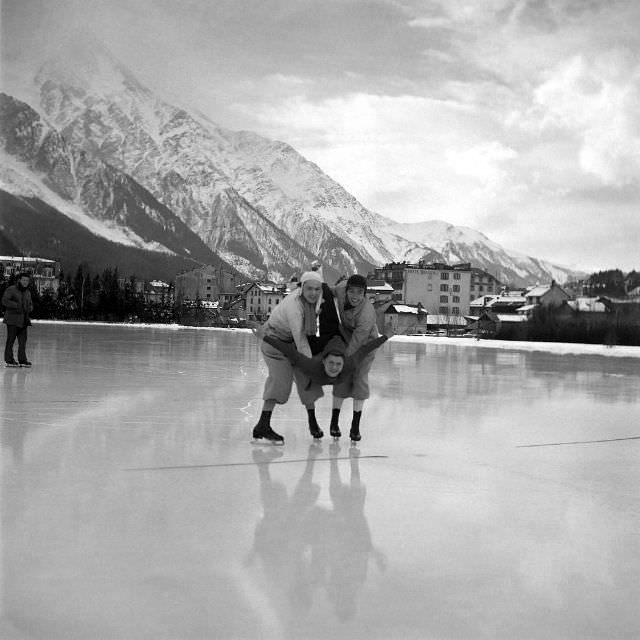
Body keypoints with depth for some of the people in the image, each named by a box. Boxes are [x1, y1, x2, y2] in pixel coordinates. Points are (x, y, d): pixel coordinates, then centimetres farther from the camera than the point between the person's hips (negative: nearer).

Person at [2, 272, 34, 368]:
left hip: (23, 320, 6)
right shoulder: (11, 289, -4)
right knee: (11, 340, -4)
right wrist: (17, 305, -23)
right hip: (12, 319, -6)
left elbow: (30, 305, 26)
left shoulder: (27, 293, 17)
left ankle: (22, 360, 8)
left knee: (23, 340, 4)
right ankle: (9, 360, 0)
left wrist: (29, 308, 2)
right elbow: (5, 301, -15)